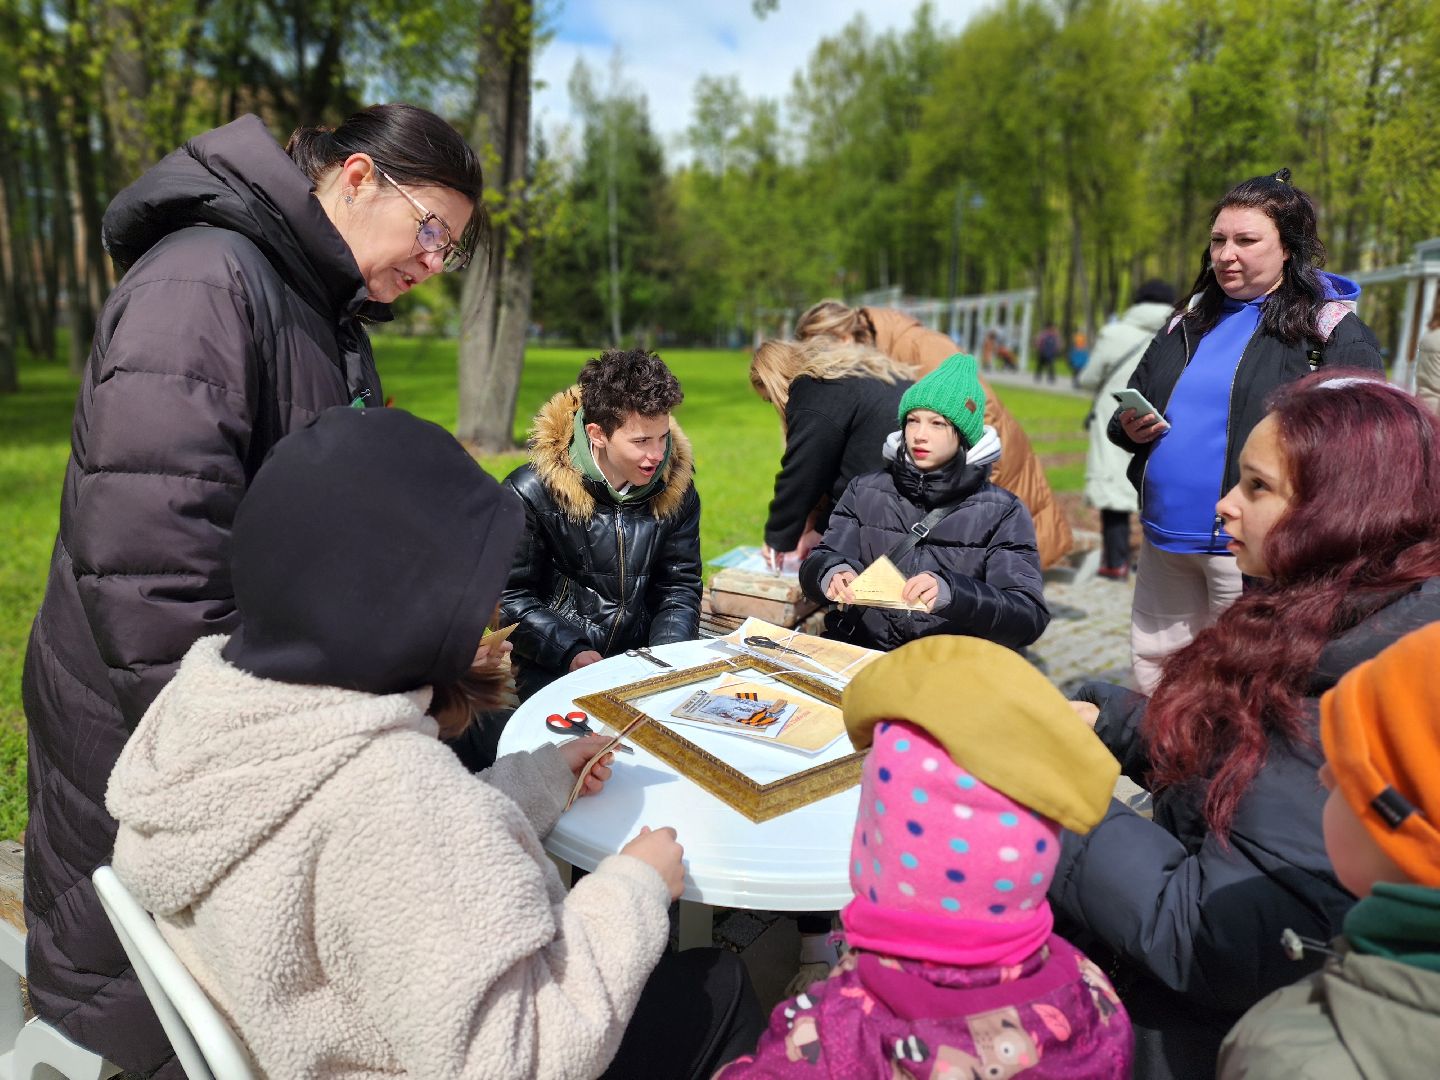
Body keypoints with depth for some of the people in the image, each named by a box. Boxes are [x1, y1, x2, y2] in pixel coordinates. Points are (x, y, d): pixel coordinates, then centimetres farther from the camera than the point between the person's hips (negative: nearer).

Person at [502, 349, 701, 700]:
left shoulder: (676, 489, 0)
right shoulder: (531, 493, -11)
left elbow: (679, 587, 6)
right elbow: (511, 596, -6)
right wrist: (572, 654, -19)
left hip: (642, 665, 4)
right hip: (551, 672, -3)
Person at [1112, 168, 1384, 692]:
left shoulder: (1336, 333, -4)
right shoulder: (1188, 325, 15)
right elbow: (1129, 409, 22)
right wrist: (1129, 428, -2)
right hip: (1166, 542, 6)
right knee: (1154, 678, 15)